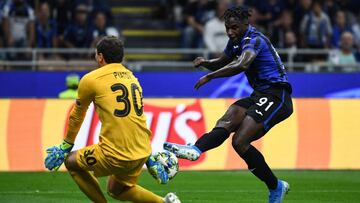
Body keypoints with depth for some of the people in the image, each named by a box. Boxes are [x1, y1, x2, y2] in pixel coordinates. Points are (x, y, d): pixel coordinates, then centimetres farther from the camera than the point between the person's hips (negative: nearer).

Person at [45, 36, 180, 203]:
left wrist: (66, 145, 27)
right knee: (116, 190, 27)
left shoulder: (90, 79, -1)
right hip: (142, 153, 7)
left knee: (71, 161, 16)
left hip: (116, 155, -7)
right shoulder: (131, 77, 18)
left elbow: (77, 116, 13)